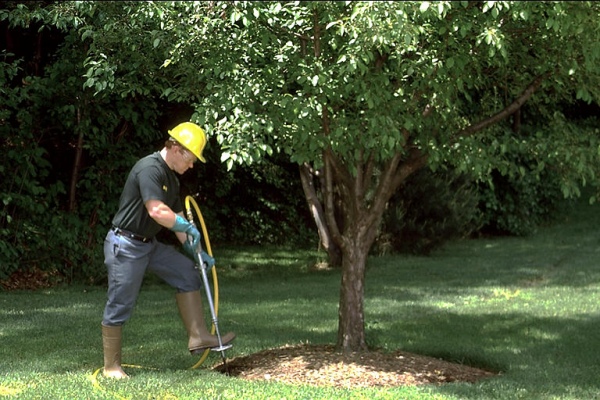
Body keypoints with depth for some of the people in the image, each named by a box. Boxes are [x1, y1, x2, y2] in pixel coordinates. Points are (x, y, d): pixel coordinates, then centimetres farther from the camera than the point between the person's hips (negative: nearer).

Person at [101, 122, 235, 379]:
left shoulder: (171, 178, 12)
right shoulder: (149, 169, -20)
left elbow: (176, 218, 18)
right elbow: (157, 212, -31)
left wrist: (194, 251, 11)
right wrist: (189, 227, -16)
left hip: (149, 244, 10)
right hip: (125, 245, -9)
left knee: (187, 272, 4)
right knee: (119, 306, -1)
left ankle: (198, 337, 5)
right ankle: (111, 367, 10)